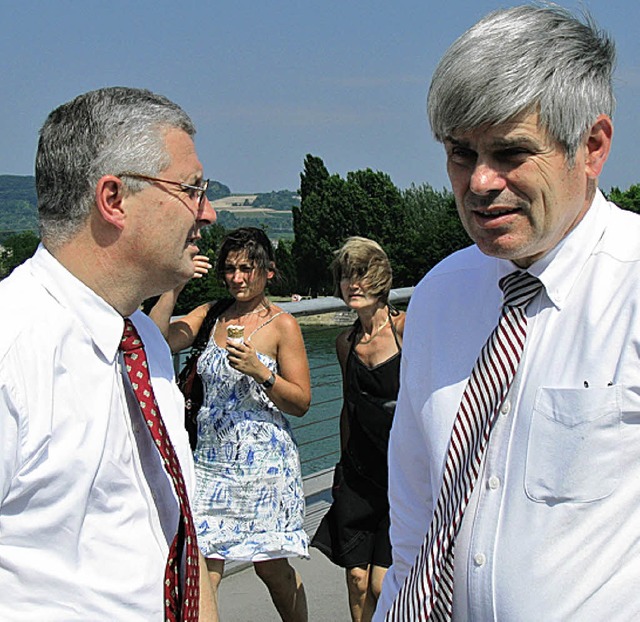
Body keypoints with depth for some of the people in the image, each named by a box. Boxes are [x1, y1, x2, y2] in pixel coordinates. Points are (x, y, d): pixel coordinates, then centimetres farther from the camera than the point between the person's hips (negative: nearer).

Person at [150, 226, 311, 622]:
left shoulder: (282, 325, -1)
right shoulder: (211, 315, 10)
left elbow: (302, 402, -3)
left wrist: (260, 372, -17)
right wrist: (174, 285, -10)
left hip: (264, 463, -3)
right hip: (212, 461, 3)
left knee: (272, 568, 6)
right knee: (204, 567, -4)